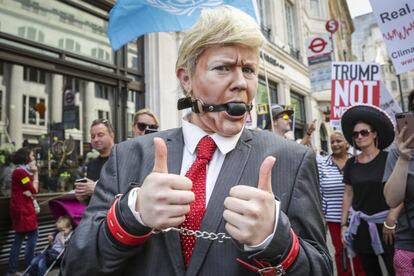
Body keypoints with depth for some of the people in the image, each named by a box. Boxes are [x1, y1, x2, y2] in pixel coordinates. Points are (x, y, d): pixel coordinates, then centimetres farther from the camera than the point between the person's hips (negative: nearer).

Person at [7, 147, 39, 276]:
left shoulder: (23, 171, 15)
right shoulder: (21, 171, -16)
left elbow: (31, 189, 10)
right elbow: (34, 190, -14)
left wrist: (29, 192, -13)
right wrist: (35, 173, -9)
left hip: (22, 208, 10)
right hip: (23, 209, -10)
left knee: (19, 238, 12)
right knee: (33, 236, -5)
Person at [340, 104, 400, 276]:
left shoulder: (389, 158, -6)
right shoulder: (351, 163, 4)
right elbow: (348, 194, 7)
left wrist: (391, 221, -16)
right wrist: (343, 224, 5)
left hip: (385, 223, -3)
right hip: (361, 226, 4)